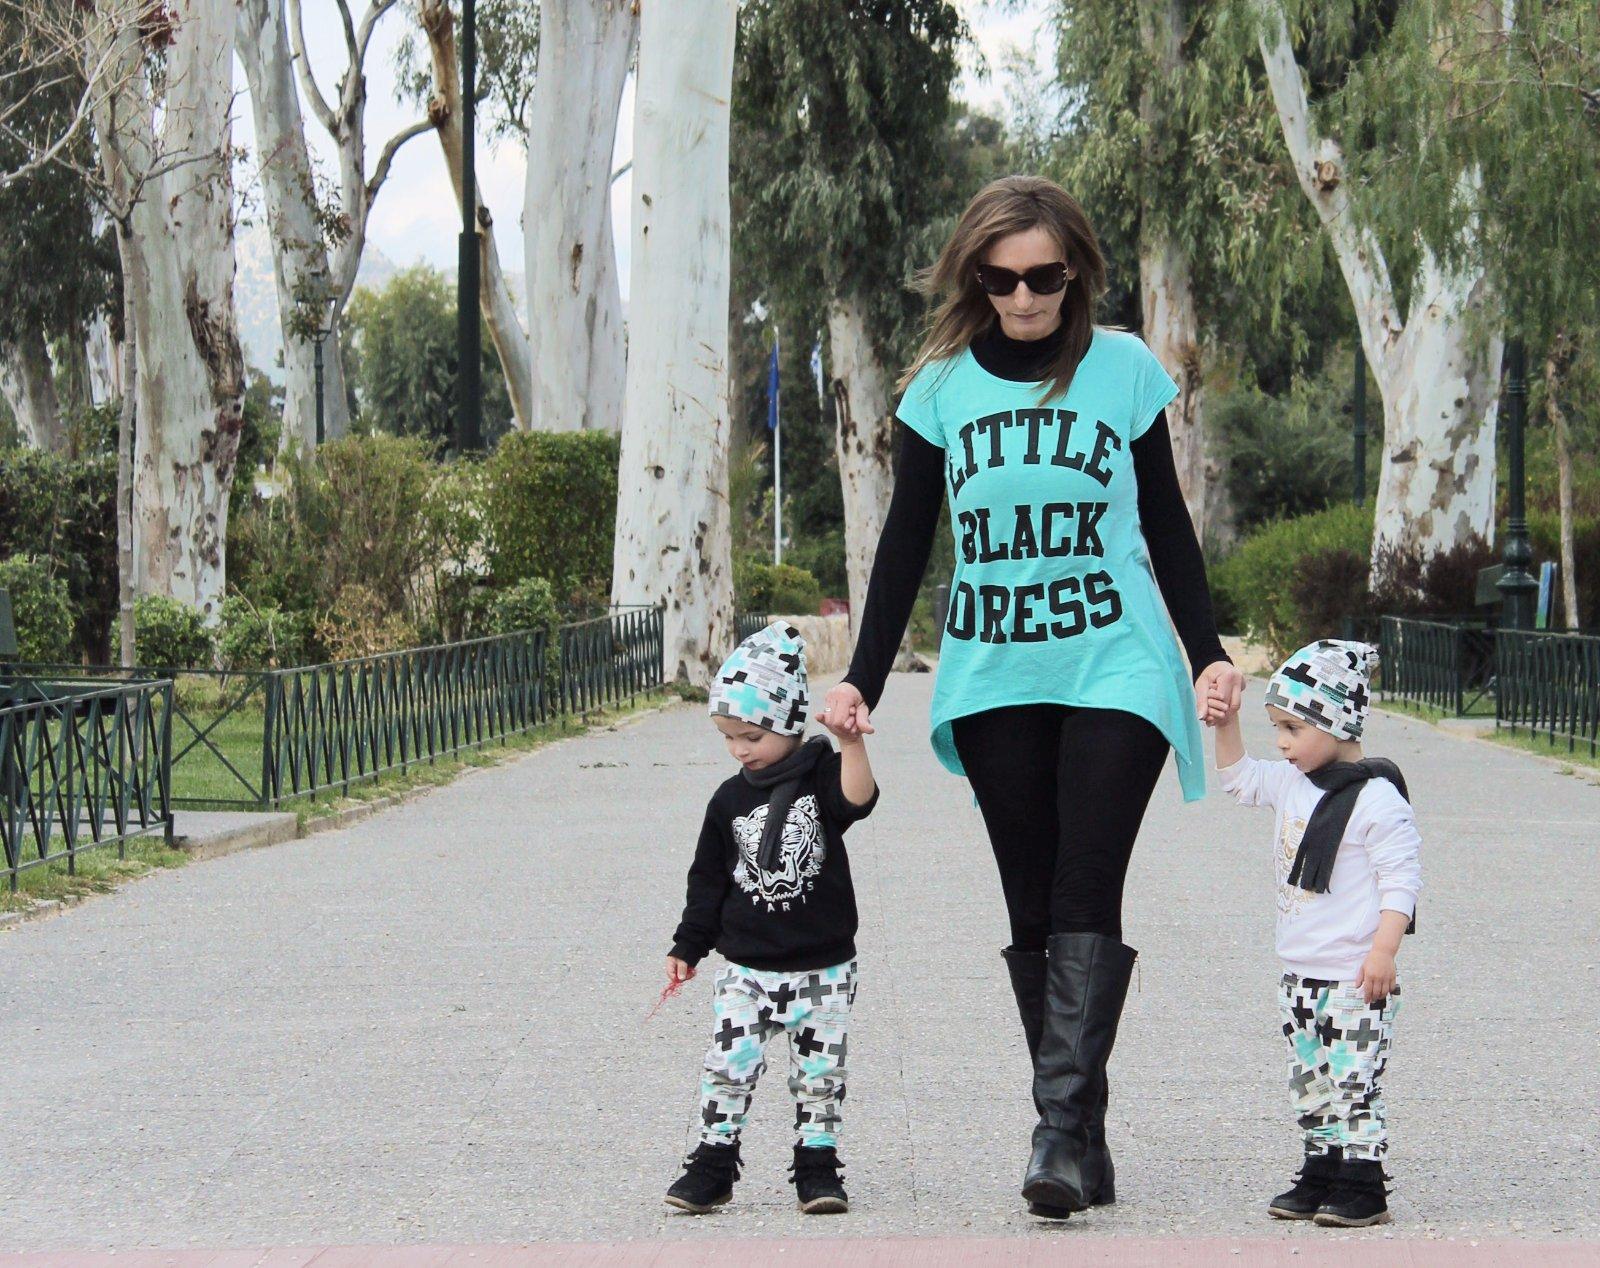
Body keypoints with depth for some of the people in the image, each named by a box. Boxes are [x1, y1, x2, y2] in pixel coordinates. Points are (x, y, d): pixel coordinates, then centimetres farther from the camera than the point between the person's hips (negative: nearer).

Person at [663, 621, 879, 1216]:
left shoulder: (820, 775, -2)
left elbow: (857, 799, -24)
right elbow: (708, 881, 11)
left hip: (822, 967, -2)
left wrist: (851, 744, -36)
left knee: (819, 1074, 3)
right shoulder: (730, 800, 5)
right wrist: (686, 949, 11)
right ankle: (713, 1162, 4)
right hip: (746, 968, 2)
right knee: (727, 1068, -5)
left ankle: (817, 1164, 13)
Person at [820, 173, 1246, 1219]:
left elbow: (1167, 525, 9)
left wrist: (1209, 654, 5)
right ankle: (1087, 1145, 8)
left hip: (1115, 669, -2)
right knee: (1033, 911, 3)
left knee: (1086, 900, -13)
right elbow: (907, 542, 10)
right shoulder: (942, 384, 4)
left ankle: (1064, 1128, -18)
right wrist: (866, 679, 6)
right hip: (993, 682, 2)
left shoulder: (1125, 370, 1)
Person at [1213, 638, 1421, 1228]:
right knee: (1310, 1084, 13)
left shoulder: (1376, 797, -15)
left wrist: (1383, 949, -20)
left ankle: (1362, 1187, -2)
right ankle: (1322, 1175, 20)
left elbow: (1401, 879, -16)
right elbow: (1237, 778, 25)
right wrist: (1226, 724, 11)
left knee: (1353, 1082, -6)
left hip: (1355, 978, -8)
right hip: (1299, 975, 8)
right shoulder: (1290, 783, 9)